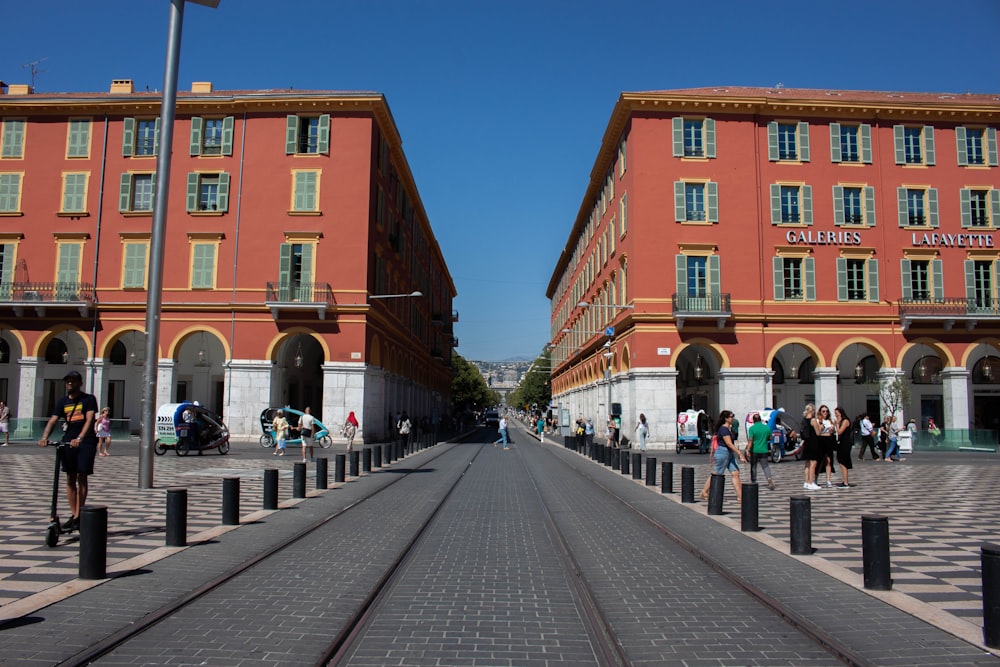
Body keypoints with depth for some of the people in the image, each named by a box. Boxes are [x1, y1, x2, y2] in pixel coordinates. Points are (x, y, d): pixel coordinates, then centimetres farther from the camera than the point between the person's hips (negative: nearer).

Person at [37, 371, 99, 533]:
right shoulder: (62, 401, 11)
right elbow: (52, 421, 0)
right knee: (70, 479, 7)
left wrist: (80, 438, -31)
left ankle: (78, 517, -2)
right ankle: (73, 515, 15)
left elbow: (89, 419, -16)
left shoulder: (89, 399, -2)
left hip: (86, 442, -5)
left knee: (82, 477, -5)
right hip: (68, 442, 5)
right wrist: (44, 437, -18)